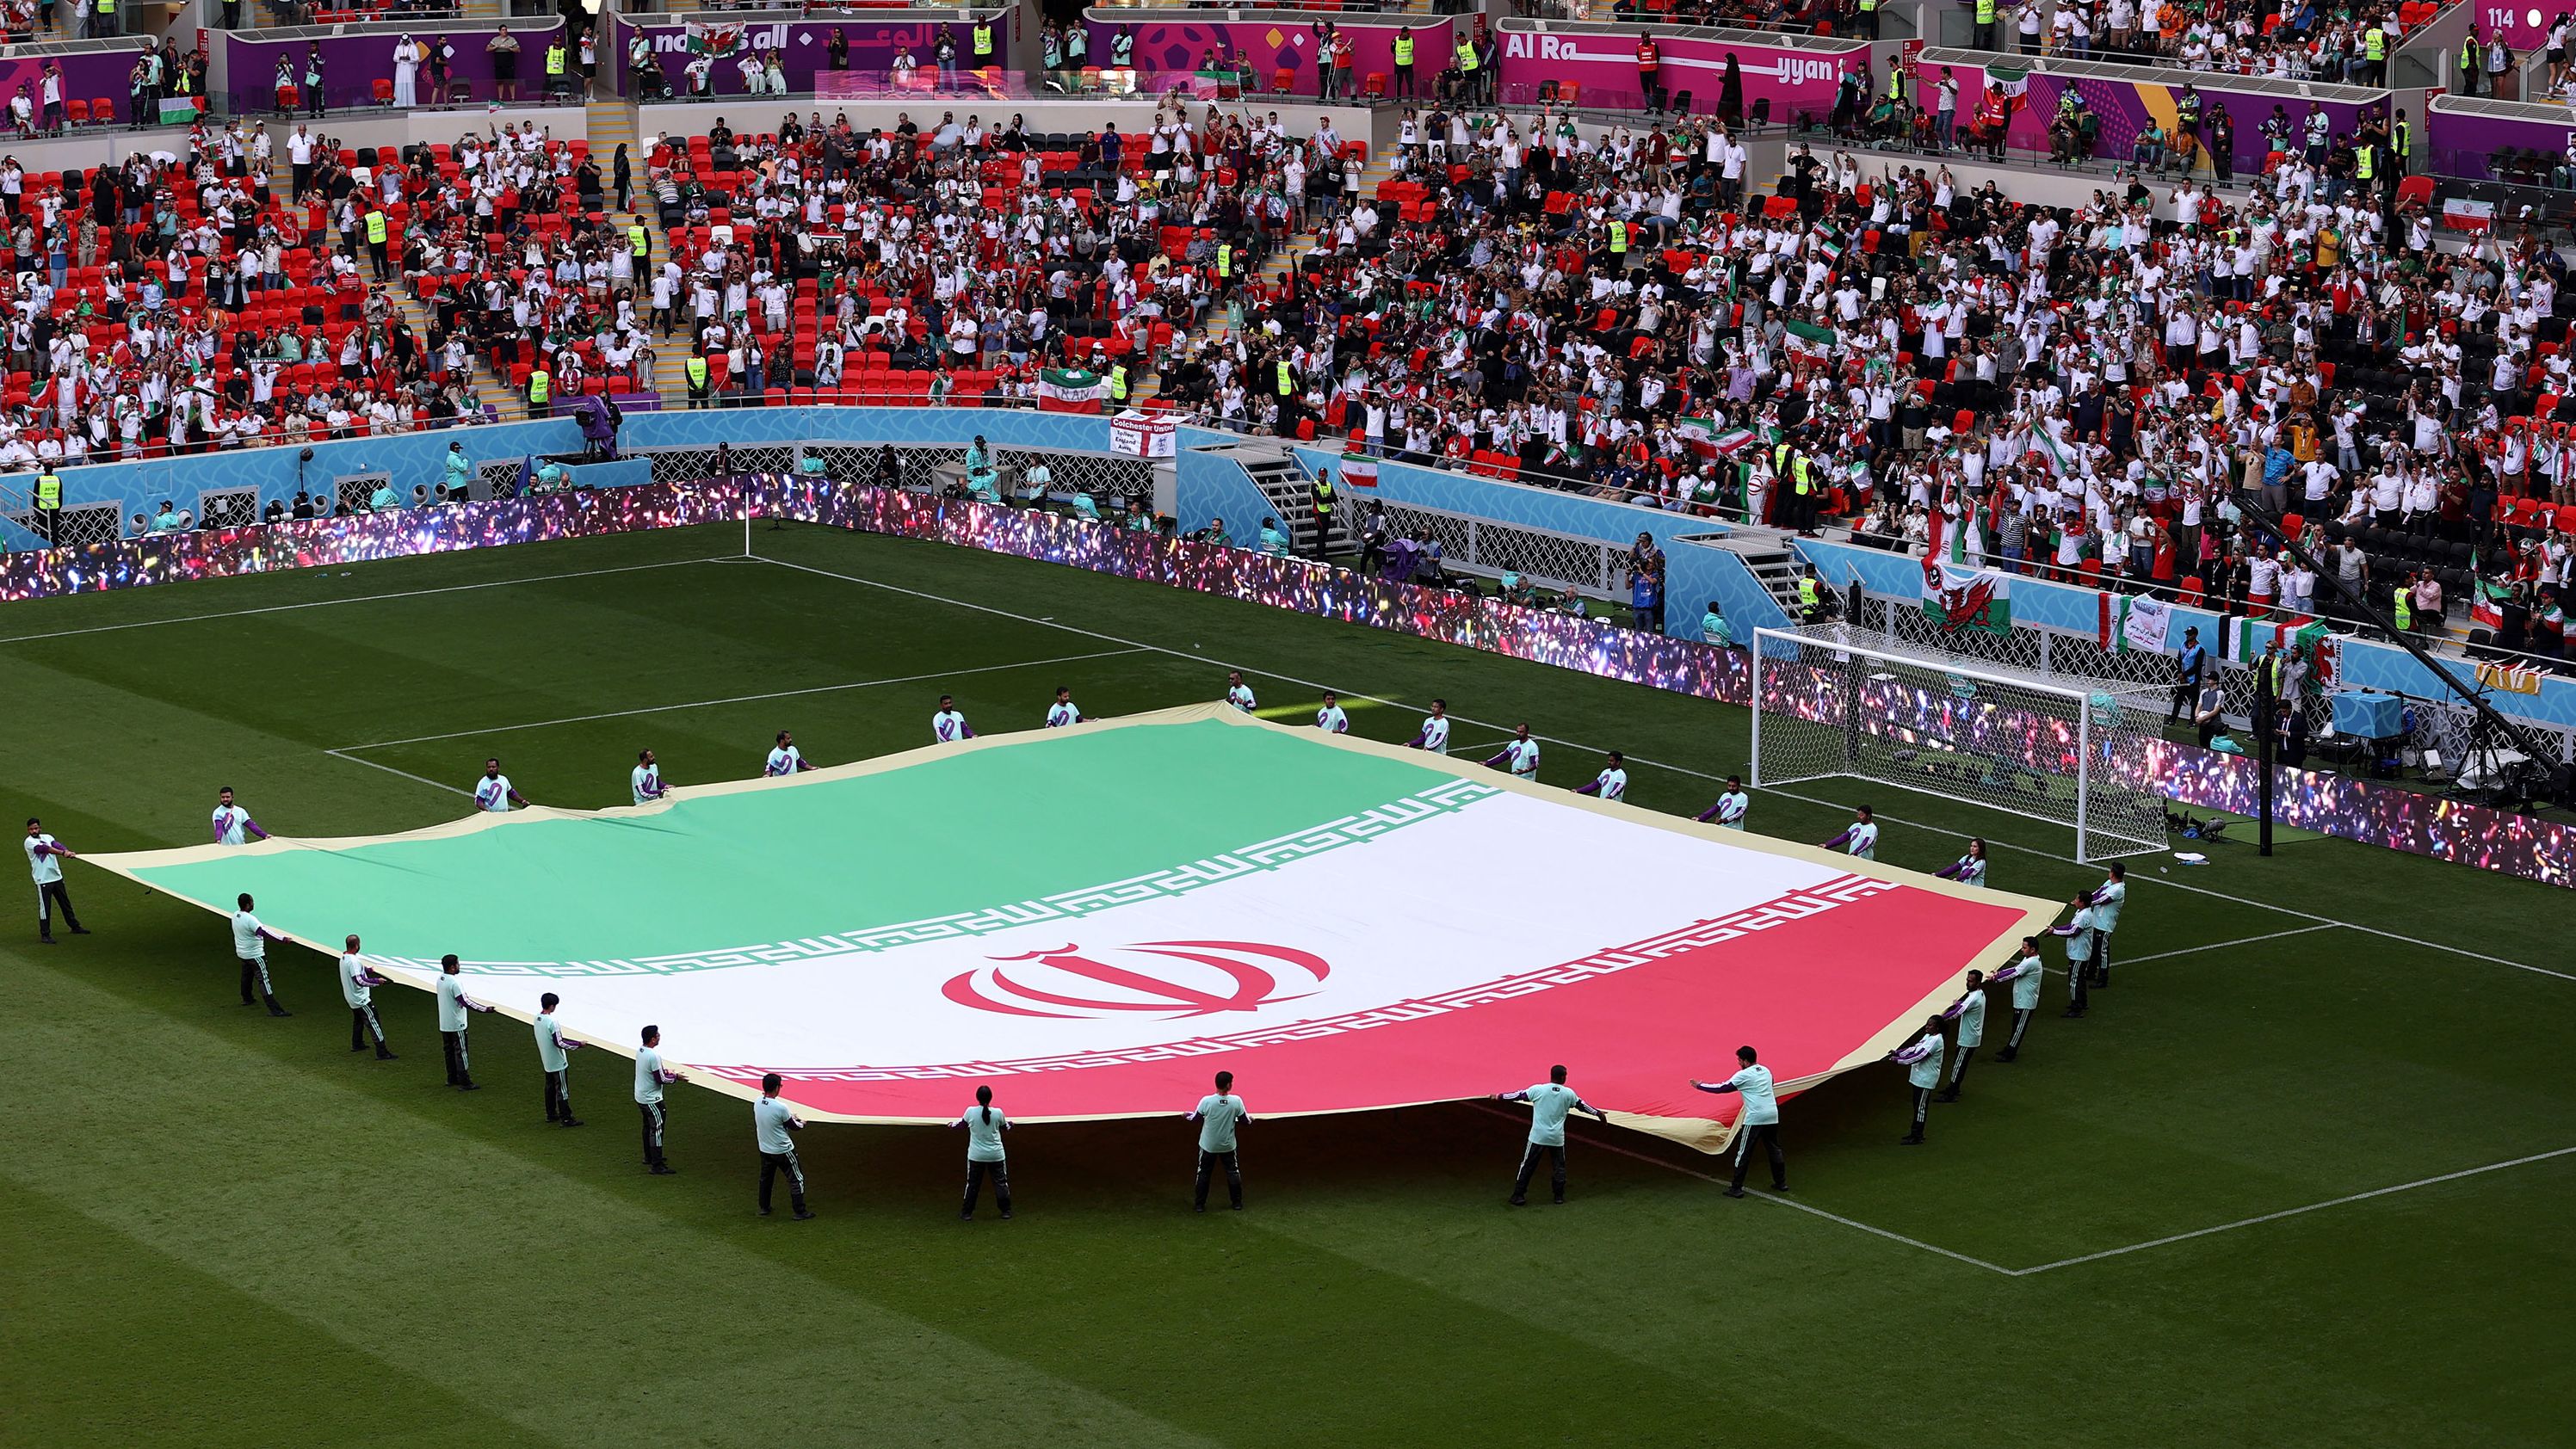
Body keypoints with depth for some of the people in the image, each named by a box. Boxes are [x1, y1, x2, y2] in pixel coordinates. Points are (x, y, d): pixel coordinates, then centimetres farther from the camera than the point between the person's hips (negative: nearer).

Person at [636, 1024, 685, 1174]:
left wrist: (665, 1071, 13)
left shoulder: (640, 1052, 4)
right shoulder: (654, 1056, -25)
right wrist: (675, 1077, -6)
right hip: (652, 1100, -10)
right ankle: (657, 1166, -6)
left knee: (648, 1127, 24)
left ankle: (649, 1157, 37)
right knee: (656, 1130, -6)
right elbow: (661, 1080, -20)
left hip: (640, 1097, 10)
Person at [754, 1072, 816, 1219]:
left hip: (764, 1150, 6)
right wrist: (802, 1123, 11)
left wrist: (792, 1118, 13)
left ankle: (764, 1208, 33)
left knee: (765, 1178, 24)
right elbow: (793, 1127, -11)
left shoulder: (757, 1104, -7)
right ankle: (800, 1212, 8)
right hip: (783, 1151, -6)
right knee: (796, 1179, 6)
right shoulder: (780, 1108, -26)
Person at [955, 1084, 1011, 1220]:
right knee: (1001, 1182, 11)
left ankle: (967, 1213, 15)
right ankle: (1006, 1211, 15)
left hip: (976, 1155, 0)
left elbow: (963, 1123, 10)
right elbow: (1005, 1128, 10)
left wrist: (953, 1124, 33)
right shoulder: (998, 1113, -10)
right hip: (996, 1155, 0)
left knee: (972, 1184, 10)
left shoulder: (971, 1112, -12)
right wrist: (1010, 1123, 34)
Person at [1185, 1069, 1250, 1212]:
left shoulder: (1206, 1101, -20)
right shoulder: (1236, 1101, -17)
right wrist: (1250, 1117, 20)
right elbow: (1244, 1120, -4)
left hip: (1208, 1145, -1)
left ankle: (1199, 1204, 15)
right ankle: (1237, 1203, 23)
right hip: (1228, 1145, 1)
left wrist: (1186, 1115, 16)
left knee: (1204, 1173, 12)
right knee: (1233, 1172, 17)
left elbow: (1196, 1118, -7)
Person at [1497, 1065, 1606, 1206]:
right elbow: (1581, 1105, 12)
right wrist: (1598, 1113, 29)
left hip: (1538, 1136, -1)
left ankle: (1519, 1196, 5)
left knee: (1527, 1165, 5)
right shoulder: (1568, 1093, -1)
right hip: (1557, 1138, 1)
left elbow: (1519, 1095, 1)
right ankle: (1559, 1196, 16)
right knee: (1559, 1167, 15)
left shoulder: (1538, 1090, -6)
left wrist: (1499, 1097, 14)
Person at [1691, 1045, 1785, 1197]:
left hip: (1754, 1118, -7)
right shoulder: (1766, 1071, 13)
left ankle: (1736, 1188, 0)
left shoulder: (1743, 1075, -7)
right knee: (1774, 1149, 18)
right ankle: (1781, 1183, 24)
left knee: (1743, 1153, 0)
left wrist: (1700, 1086, 7)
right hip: (1772, 1115, 7)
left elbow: (1722, 1088, -4)